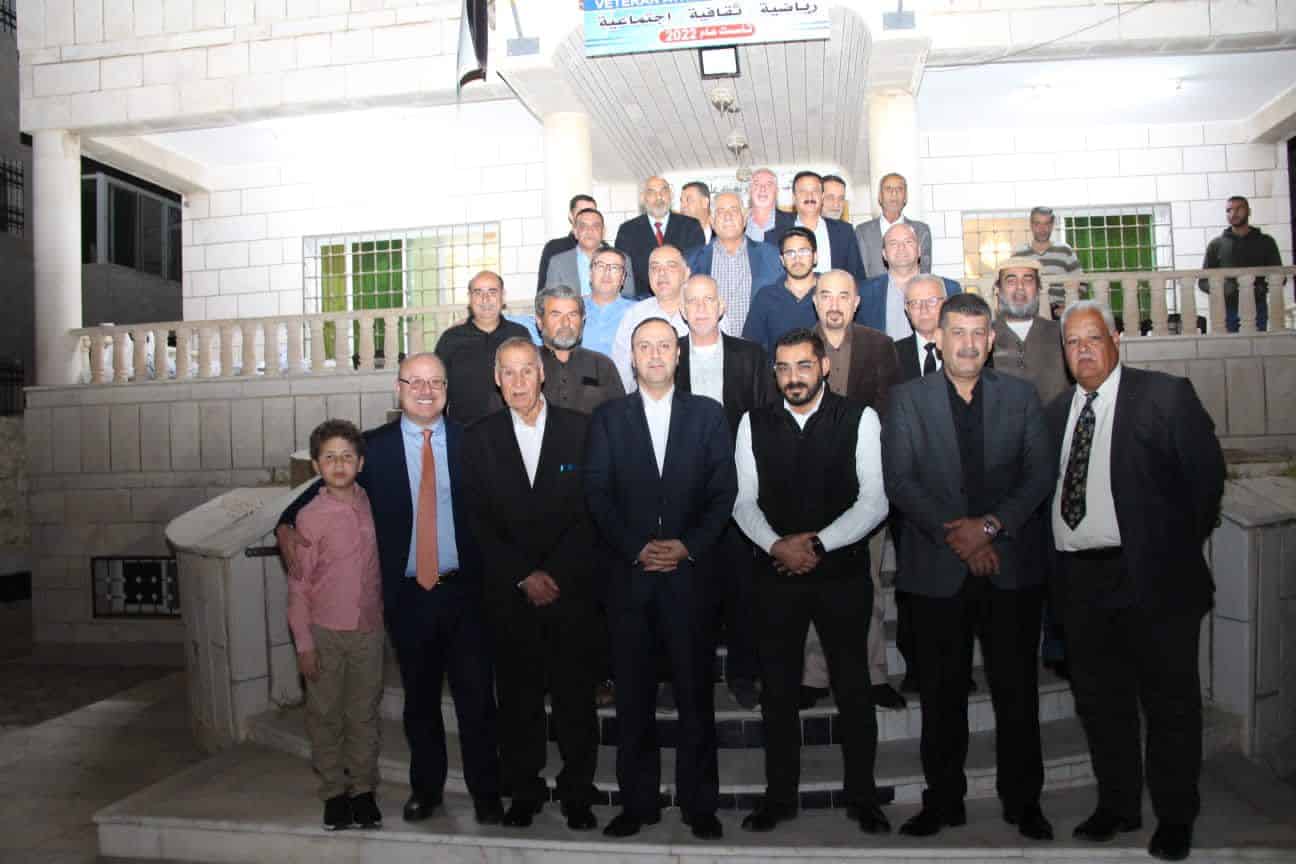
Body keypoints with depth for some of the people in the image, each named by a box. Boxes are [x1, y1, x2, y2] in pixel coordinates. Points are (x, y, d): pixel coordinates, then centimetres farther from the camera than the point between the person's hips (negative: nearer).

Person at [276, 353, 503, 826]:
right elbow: (325, 489, 2)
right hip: (407, 596, 1)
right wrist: (287, 527, -14)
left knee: (477, 697, 5)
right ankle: (426, 788, 34)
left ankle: (485, 793, 23)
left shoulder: (471, 440, 0)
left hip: (466, 591, -1)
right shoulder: (373, 446, 1)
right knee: (420, 699, 15)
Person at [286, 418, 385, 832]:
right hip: (324, 632, -2)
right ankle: (334, 791, 23)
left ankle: (363, 789, 24)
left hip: (368, 630, 2)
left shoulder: (371, 504, 0)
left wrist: (384, 614, 8)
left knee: (364, 713, 11)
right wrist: (303, 642, -6)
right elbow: (298, 583, -4)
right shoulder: (310, 516, -8)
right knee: (325, 715, 8)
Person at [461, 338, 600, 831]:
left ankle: (577, 794, 19)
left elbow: (590, 511, -1)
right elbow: (480, 522, 2)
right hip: (509, 592, 1)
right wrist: (524, 577, -6)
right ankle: (524, 791, 22)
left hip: (571, 586, -1)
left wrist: (553, 573, -9)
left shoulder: (580, 430, 2)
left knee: (575, 695, 5)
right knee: (518, 696, 7)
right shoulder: (479, 438, 5)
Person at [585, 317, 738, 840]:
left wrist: (688, 546, -10)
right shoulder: (607, 418, 8)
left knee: (695, 692, 4)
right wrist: (636, 548, -10)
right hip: (628, 572, 1)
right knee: (633, 694, 7)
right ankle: (638, 802, 19)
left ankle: (699, 803, 18)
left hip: (688, 571, 0)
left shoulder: (708, 414, 8)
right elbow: (597, 493, 1)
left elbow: (724, 492, 2)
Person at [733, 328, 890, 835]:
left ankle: (862, 797, 26)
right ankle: (779, 796, 26)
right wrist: (776, 545, -15)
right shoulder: (754, 424, 5)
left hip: (843, 572, -2)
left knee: (853, 688, 8)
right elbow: (744, 501, 2)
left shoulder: (859, 419, -3)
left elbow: (874, 501, -8)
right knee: (778, 690, 11)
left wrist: (817, 543, -16)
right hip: (776, 574, 2)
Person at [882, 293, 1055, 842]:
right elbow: (898, 481, -4)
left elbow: (1040, 474, 1)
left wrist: (991, 524, -13)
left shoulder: (1021, 396, 8)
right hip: (938, 569, -1)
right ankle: (943, 801, 22)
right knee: (942, 693, 8)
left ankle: (1023, 801, 24)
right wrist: (955, 535, -13)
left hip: (1011, 565, 1)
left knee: (1017, 689, 8)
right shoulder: (907, 399, 4)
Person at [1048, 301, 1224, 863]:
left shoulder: (1166, 396, -5)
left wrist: (1181, 546, -3)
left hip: (1151, 577, -5)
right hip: (1079, 579, 5)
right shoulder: (1056, 411, 10)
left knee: (1170, 702, 8)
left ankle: (1175, 817, 25)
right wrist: (1057, 560, 3)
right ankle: (1117, 806, 32)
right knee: (1099, 702, 15)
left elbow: (1206, 473, -6)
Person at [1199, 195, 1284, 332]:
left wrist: (1261, 288, -13)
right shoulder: (1216, 245, 11)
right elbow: (1203, 281, 9)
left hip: (1257, 310, 0)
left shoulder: (1265, 242, 11)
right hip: (1227, 310, 0)